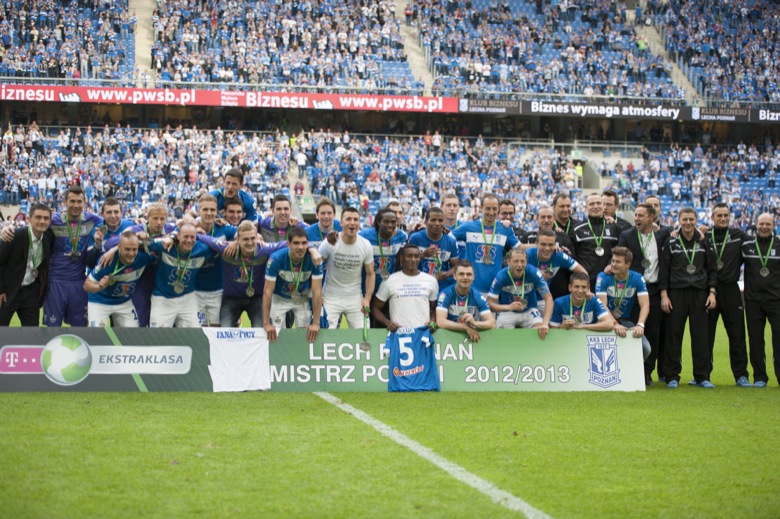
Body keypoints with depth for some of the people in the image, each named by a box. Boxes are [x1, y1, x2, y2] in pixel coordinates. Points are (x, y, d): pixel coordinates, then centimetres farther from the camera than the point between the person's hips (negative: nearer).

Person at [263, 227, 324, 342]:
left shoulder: (313, 259, -28)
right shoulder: (276, 258, -31)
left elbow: (317, 291, -24)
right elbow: (268, 291, -27)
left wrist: (316, 323, -27)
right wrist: (266, 323, -29)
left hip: (302, 299, 1)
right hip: (279, 298, -1)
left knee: (306, 335, 0)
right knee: (276, 335, -4)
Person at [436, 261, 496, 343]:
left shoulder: (478, 296, -2)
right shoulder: (445, 294, -9)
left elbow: (492, 323, -9)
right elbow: (440, 322, -19)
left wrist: (474, 323, -29)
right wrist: (466, 327, -26)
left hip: (471, 336, 3)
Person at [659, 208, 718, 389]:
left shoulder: (704, 243, 10)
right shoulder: (671, 242, 5)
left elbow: (712, 270, 11)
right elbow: (663, 270, 3)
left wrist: (712, 292, 1)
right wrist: (664, 295, -5)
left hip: (699, 294, 1)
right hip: (676, 294, -1)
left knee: (701, 335, -1)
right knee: (674, 335, -1)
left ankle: (702, 376, 5)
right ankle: (672, 377, 5)